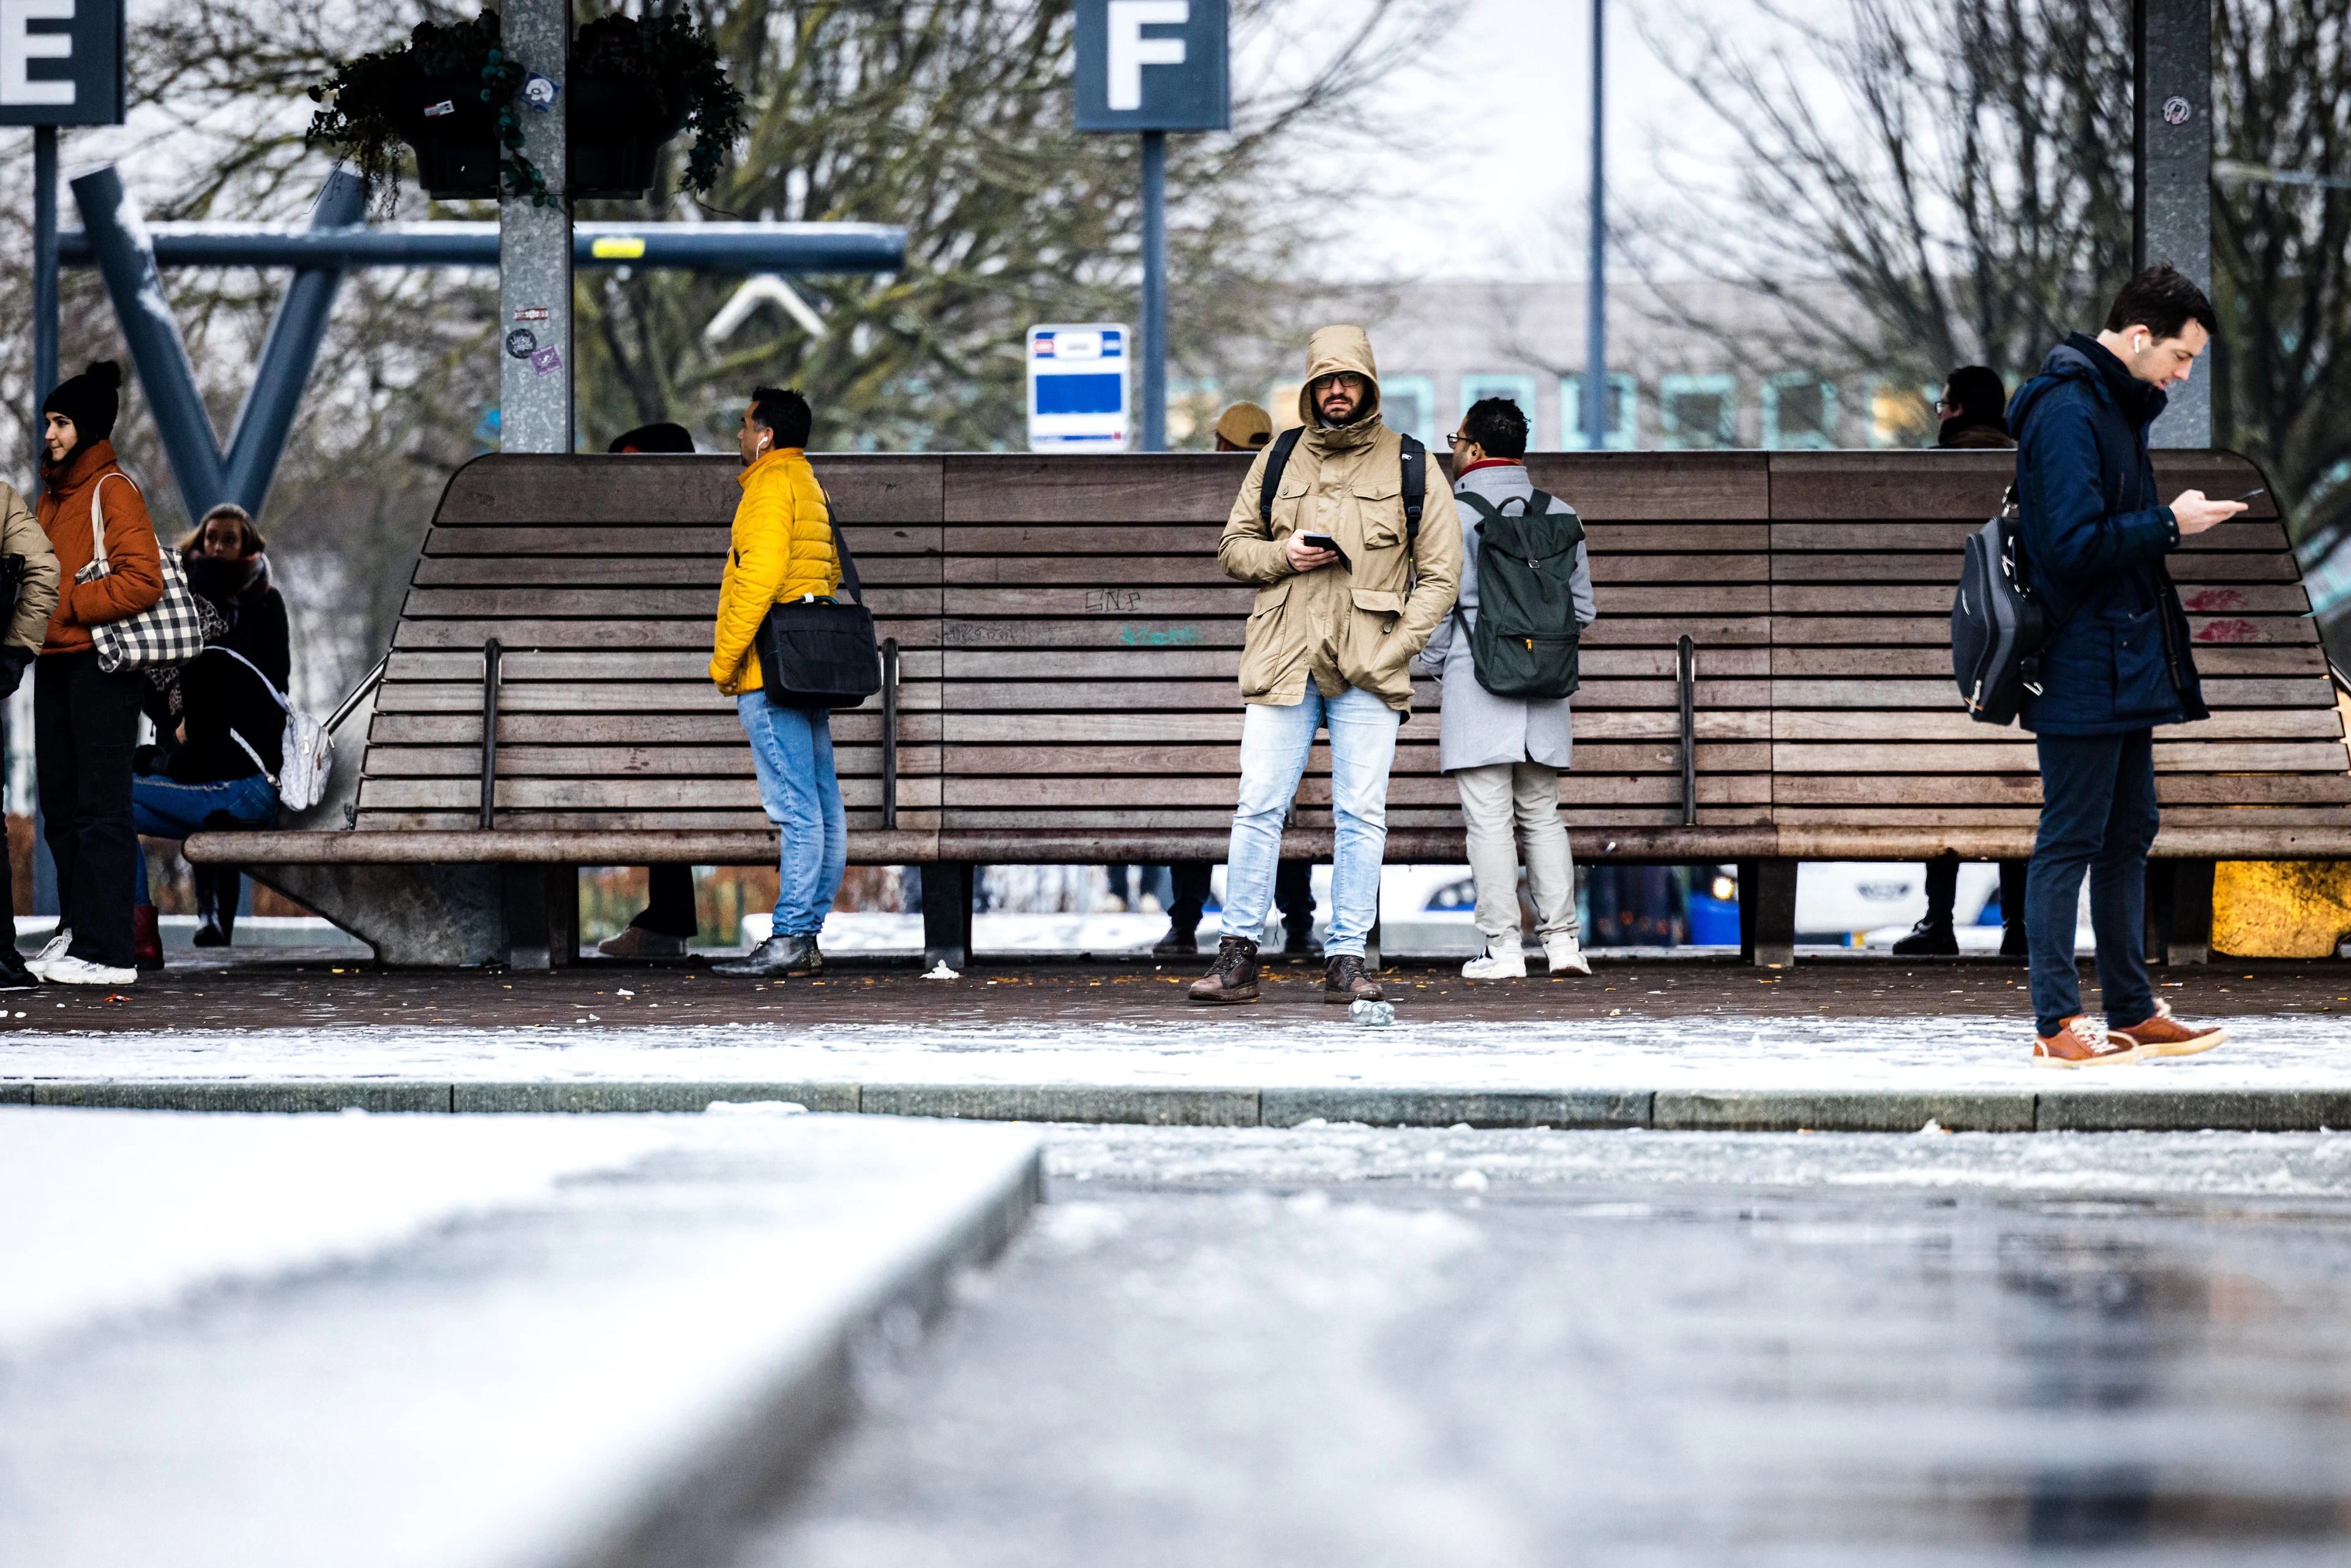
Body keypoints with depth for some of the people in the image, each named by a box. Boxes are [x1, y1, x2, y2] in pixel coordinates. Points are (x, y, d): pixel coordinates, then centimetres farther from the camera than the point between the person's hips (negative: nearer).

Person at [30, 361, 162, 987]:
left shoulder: (112, 490, -9)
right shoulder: (53, 494, 17)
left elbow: (143, 580, -18)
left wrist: (71, 605, -16)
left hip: (101, 665, -9)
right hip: (55, 663, 9)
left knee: (100, 808, -9)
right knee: (60, 806, 12)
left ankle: (105, 951, -9)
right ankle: (75, 932, 19)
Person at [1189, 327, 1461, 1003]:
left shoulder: (1411, 467, 6)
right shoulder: (1279, 460, 11)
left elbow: (1440, 573, 5)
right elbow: (1233, 547, 18)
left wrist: (1392, 652, -7)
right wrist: (1282, 554, -5)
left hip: (1368, 671, -1)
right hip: (1283, 663, 1)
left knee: (1362, 815, -3)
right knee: (1258, 808, -4)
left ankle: (1346, 960, 2)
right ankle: (1237, 958, -1)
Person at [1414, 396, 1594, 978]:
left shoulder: (1453, 518, -8)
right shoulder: (1561, 516, 7)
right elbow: (1582, 608, 11)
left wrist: (1436, 667, 10)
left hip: (1477, 685, -5)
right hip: (1545, 693, 5)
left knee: (1489, 820, -2)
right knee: (1542, 817, 13)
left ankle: (1503, 947, -4)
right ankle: (1561, 941, 9)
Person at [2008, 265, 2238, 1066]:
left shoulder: (2116, 406, 16)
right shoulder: (2067, 411, -16)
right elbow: (2075, 543, -23)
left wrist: (2172, 522, 11)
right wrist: (2170, 524, -16)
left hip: (2126, 668, 10)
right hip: (2083, 670, -10)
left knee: (2128, 836, 13)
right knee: (2071, 841, -6)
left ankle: (2134, 1011, 19)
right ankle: (2058, 1023, -3)